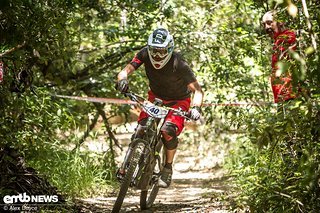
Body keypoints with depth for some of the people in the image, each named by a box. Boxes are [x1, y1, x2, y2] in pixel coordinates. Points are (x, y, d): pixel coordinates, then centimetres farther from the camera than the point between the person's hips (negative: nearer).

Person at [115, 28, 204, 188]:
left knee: (168, 131, -28)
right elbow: (126, 70, -25)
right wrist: (122, 79, -50)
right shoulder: (145, 54, -21)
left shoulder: (178, 64, -31)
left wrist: (195, 108, -49)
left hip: (178, 101, -4)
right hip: (156, 97, 4)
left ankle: (168, 168, -5)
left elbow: (197, 90, -30)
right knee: (142, 127, -18)